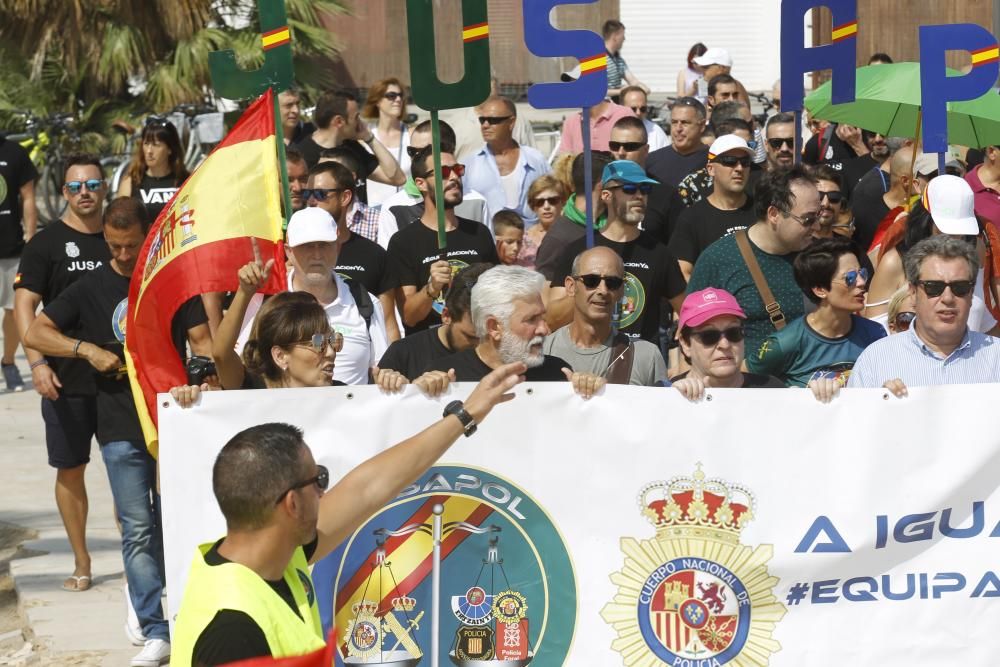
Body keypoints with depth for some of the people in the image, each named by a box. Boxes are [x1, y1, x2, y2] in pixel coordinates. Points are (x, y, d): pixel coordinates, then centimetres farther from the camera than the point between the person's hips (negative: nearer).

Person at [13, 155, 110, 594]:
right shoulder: (47, 243, -2)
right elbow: (24, 305, -7)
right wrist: (37, 363, -18)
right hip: (66, 380, -2)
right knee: (70, 469, 5)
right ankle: (82, 563, 16)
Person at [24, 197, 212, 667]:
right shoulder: (91, 288, 5)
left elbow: (200, 338, 3)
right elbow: (34, 333, 3)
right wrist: (87, 349, -11)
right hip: (121, 429, 0)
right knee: (138, 530, -2)